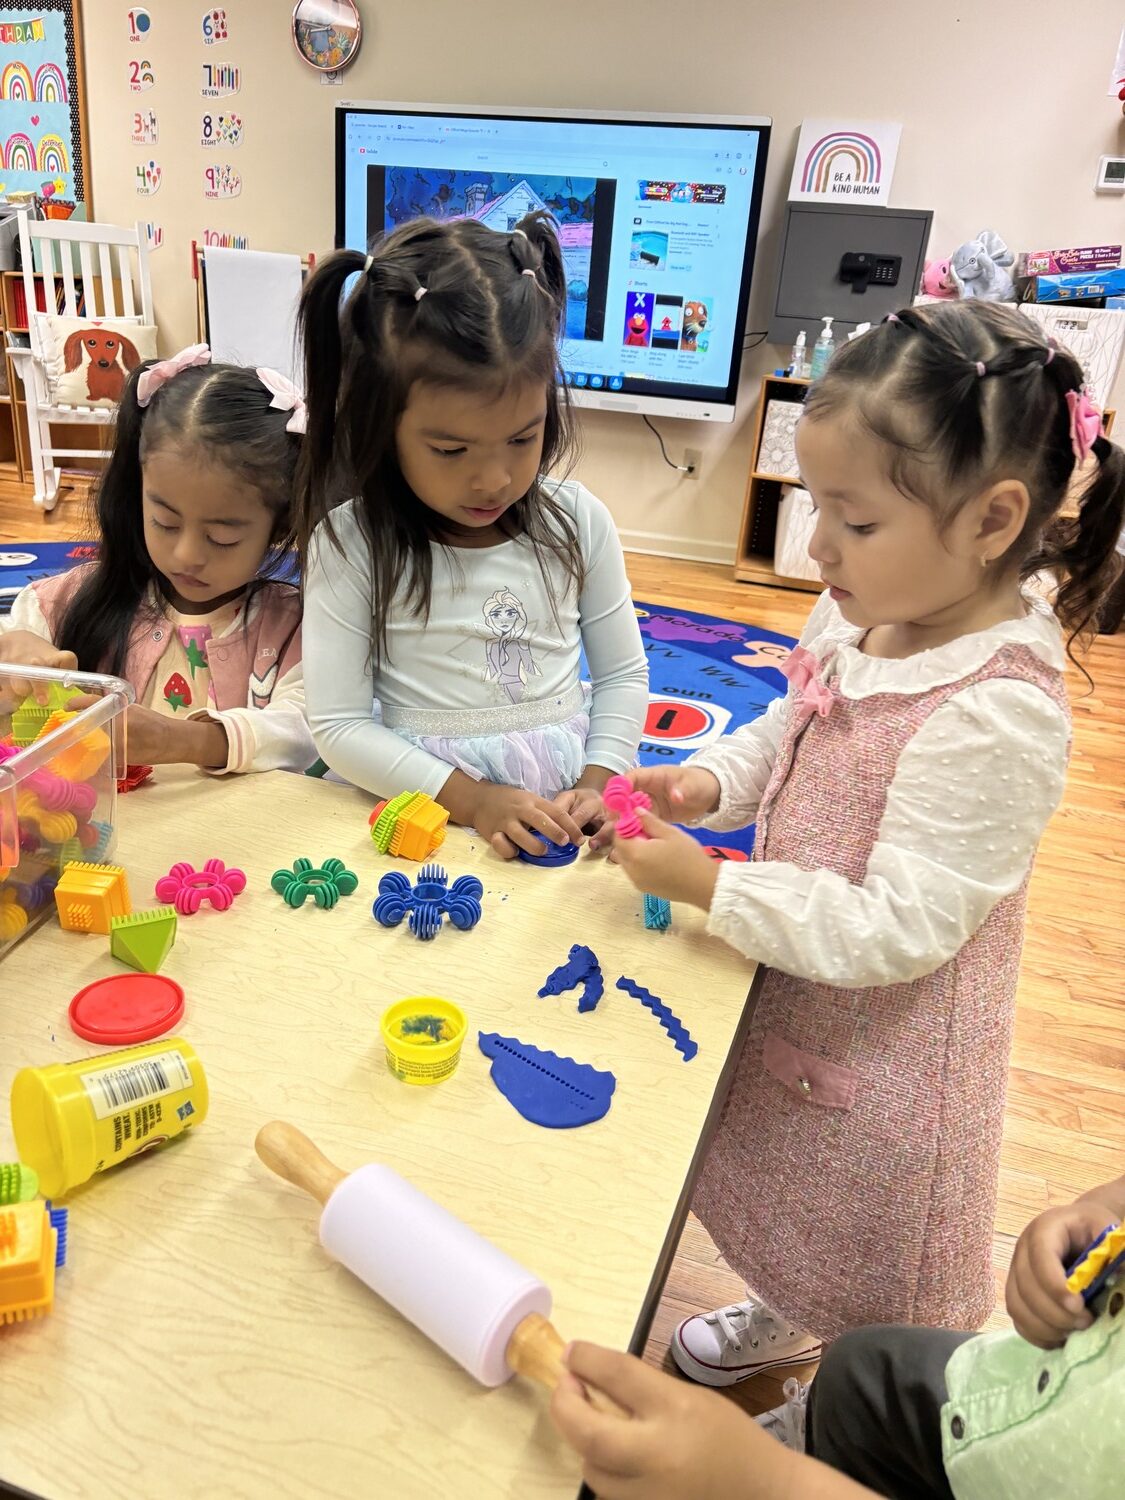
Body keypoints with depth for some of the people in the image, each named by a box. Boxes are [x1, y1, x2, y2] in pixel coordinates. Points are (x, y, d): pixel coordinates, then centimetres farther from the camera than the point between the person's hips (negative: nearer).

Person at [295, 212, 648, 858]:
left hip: (561, 810, 2)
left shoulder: (578, 521, 0)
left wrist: (598, 782, -6)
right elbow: (341, 724, -7)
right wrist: (470, 798, -16)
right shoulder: (349, 544, -7)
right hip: (425, 810, -1)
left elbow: (623, 675, 9)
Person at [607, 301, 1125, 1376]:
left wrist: (710, 886, -29)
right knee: (797, 1203, 33)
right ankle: (788, 1316, 63)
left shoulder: (996, 716, -33)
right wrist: (710, 782, -10)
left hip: (886, 1043, -7)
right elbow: (789, 730, 9)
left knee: (871, 1277, 21)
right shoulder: (862, 615, -9)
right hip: (797, 1005, 7)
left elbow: (897, 928, -30)